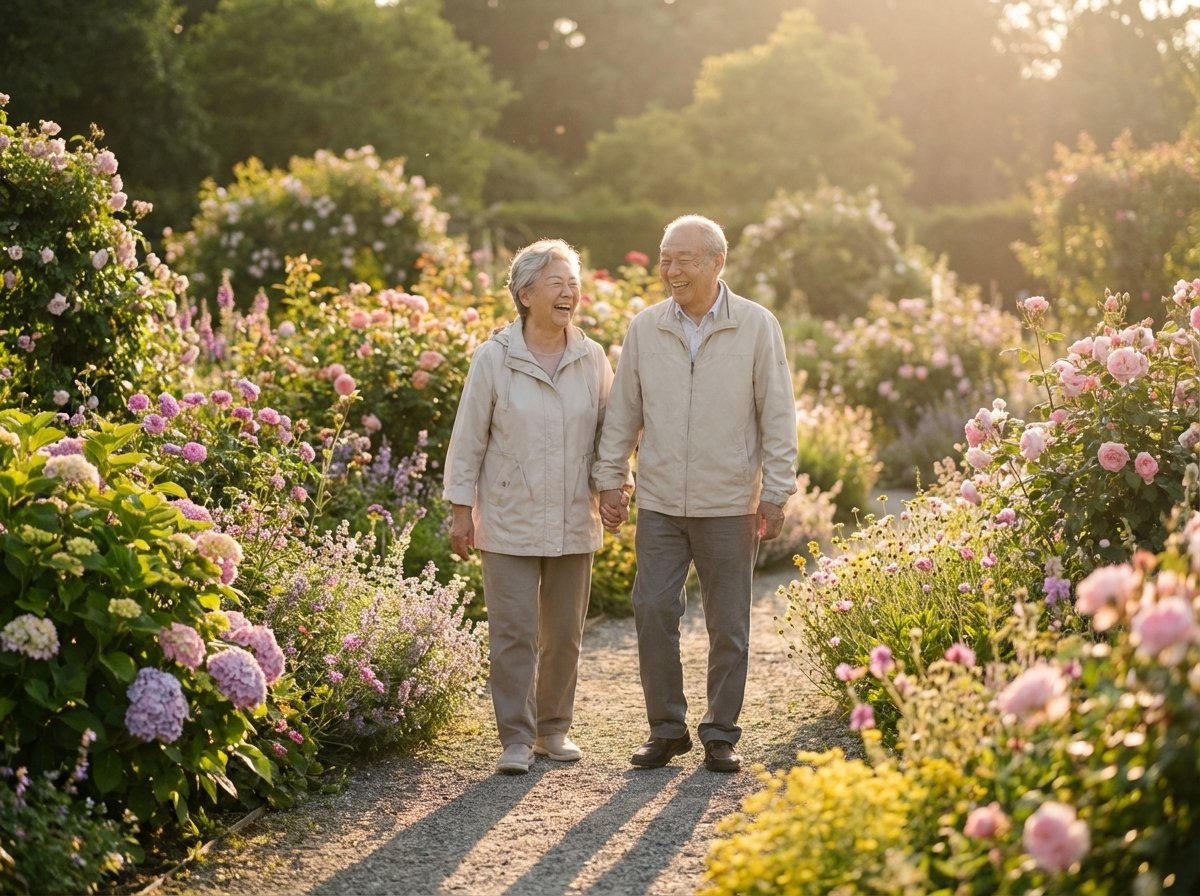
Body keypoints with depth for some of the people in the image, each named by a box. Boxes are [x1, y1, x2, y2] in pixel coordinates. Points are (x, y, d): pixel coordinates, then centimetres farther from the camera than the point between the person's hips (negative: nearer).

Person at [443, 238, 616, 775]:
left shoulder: (592, 358, 3)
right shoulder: (494, 358, -6)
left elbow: (608, 430, 12)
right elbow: (468, 438, -3)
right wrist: (460, 508, -4)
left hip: (574, 524, 3)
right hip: (510, 524, -3)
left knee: (565, 633, 11)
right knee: (514, 634, -2)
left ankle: (553, 728, 26)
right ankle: (516, 739, 6)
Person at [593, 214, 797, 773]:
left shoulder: (757, 326, -3)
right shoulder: (644, 328, 4)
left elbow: (777, 416, -1)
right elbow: (623, 411, 10)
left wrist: (775, 494, -4)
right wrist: (610, 477, 5)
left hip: (730, 505, -2)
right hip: (659, 502, 2)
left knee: (728, 625, 5)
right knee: (652, 611, -3)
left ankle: (720, 734, 17)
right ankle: (666, 728, 11)